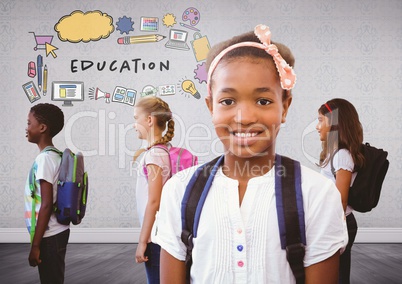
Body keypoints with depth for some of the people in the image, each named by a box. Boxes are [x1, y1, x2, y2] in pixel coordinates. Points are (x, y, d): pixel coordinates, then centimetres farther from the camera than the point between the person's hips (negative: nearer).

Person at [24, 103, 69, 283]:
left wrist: (35, 244, -18)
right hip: (56, 233, 9)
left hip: (49, 236, -9)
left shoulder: (44, 158, -17)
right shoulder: (55, 156, 9)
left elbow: (46, 205, -21)